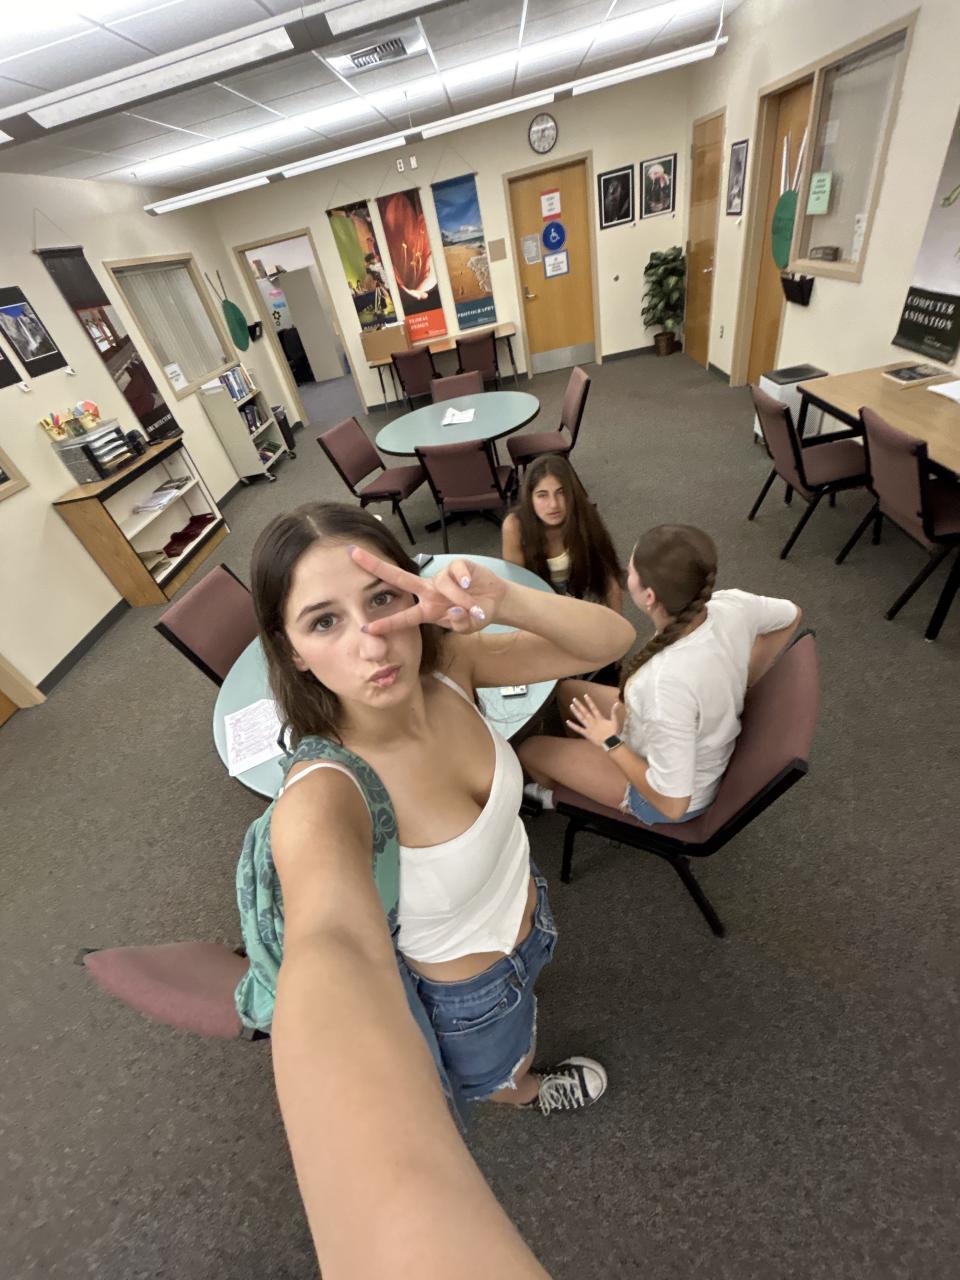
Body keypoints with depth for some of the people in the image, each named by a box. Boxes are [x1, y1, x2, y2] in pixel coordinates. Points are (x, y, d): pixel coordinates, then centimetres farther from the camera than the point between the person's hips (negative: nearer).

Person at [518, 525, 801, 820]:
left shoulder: (668, 683, -44)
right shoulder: (732, 606, -24)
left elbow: (672, 805, -32)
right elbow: (790, 615, 1)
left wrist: (611, 743, -18)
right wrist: (741, 681, 5)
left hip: (671, 793, -6)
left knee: (530, 750, 10)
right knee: (565, 690, 19)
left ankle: (554, 794, 46)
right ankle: (579, 756, 49)